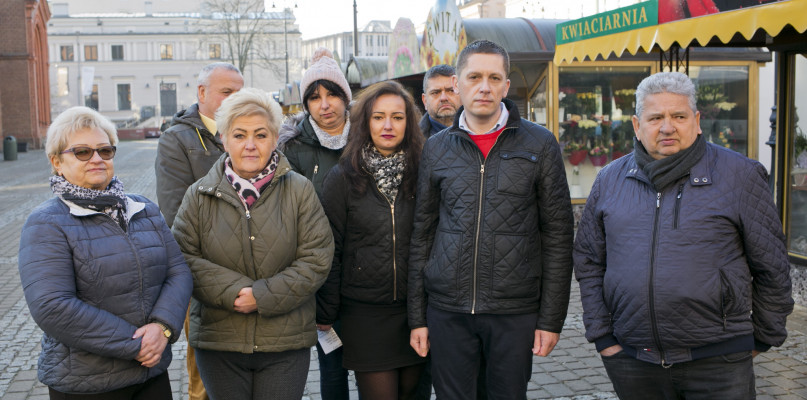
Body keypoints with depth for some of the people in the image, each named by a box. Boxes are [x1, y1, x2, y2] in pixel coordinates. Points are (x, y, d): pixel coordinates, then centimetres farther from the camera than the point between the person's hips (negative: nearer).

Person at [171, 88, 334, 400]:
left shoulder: (299, 190, 0)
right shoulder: (199, 195, 3)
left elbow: (316, 258, -5)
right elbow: (184, 258, -3)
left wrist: (264, 296, -15)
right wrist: (234, 290, -16)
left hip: (286, 343, -1)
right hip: (218, 339, 1)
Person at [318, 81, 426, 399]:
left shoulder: (420, 175, 4)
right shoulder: (342, 178, -2)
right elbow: (330, 251, -1)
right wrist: (326, 314, -2)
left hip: (415, 310, 2)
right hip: (364, 312, -2)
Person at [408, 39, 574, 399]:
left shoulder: (540, 145, 0)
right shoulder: (436, 149, 6)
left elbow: (557, 237, 0)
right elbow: (421, 237, 9)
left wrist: (551, 319, -4)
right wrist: (417, 316, 6)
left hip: (515, 313, -1)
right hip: (446, 311, 2)